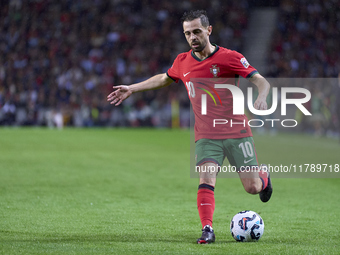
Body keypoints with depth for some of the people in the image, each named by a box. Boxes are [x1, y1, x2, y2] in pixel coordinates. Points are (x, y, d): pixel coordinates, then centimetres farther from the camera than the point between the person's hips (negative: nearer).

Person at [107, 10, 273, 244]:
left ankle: (263, 175, 35)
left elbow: (262, 81, -11)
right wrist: (131, 89, 27)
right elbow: (164, 79, 27)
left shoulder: (229, 57, -9)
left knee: (252, 188, 0)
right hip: (206, 136, 2)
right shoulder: (183, 62, 6)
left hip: (237, 132, -2)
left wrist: (261, 98, -33)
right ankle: (207, 229, -19)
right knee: (206, 179, -21)